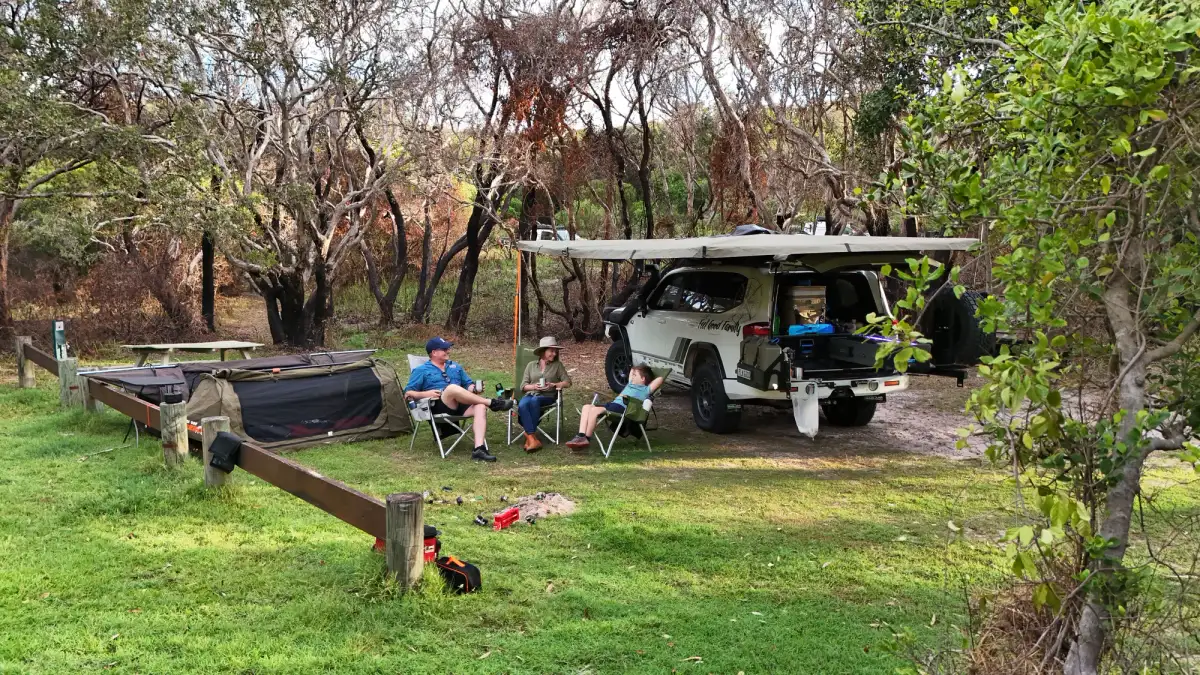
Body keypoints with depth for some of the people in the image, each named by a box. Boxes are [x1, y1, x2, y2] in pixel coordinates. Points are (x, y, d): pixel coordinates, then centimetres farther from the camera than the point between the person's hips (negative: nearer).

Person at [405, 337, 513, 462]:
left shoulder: (455, 367, 27)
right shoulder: (421, 370, 12)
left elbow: (469, 385, 25)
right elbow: (408, 394, 6)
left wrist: (475, 389, 0)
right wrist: (426, 393, -13)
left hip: (460, 405, 5)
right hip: (438, 407, -5)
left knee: (480, 407, -29)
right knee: (452, 387, -36)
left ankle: (479, 449, -41)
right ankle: (491, 402, -24)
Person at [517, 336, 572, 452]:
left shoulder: (558, 365, 15)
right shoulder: (531, 365, 17)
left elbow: (567, 382, 6)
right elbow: (523, 385, 12)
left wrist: (553, 385, -11)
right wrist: (534, 386, -9)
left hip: (547, 396, -1)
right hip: (530, 394, 1)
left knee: (534, 400, -39)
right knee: (522, 405, -37)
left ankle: (529, 435, -34)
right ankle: (533, 439, -43)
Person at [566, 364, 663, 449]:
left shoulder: (645, 390, 9)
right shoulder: (630, 385, 33)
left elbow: (660, 379, -4)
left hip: (622, 407, -9)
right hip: (613, 403, 9)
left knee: (594, 410, -28)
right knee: (586, 407, -12)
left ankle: (587, 439, -21)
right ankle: (581, 435, -23)